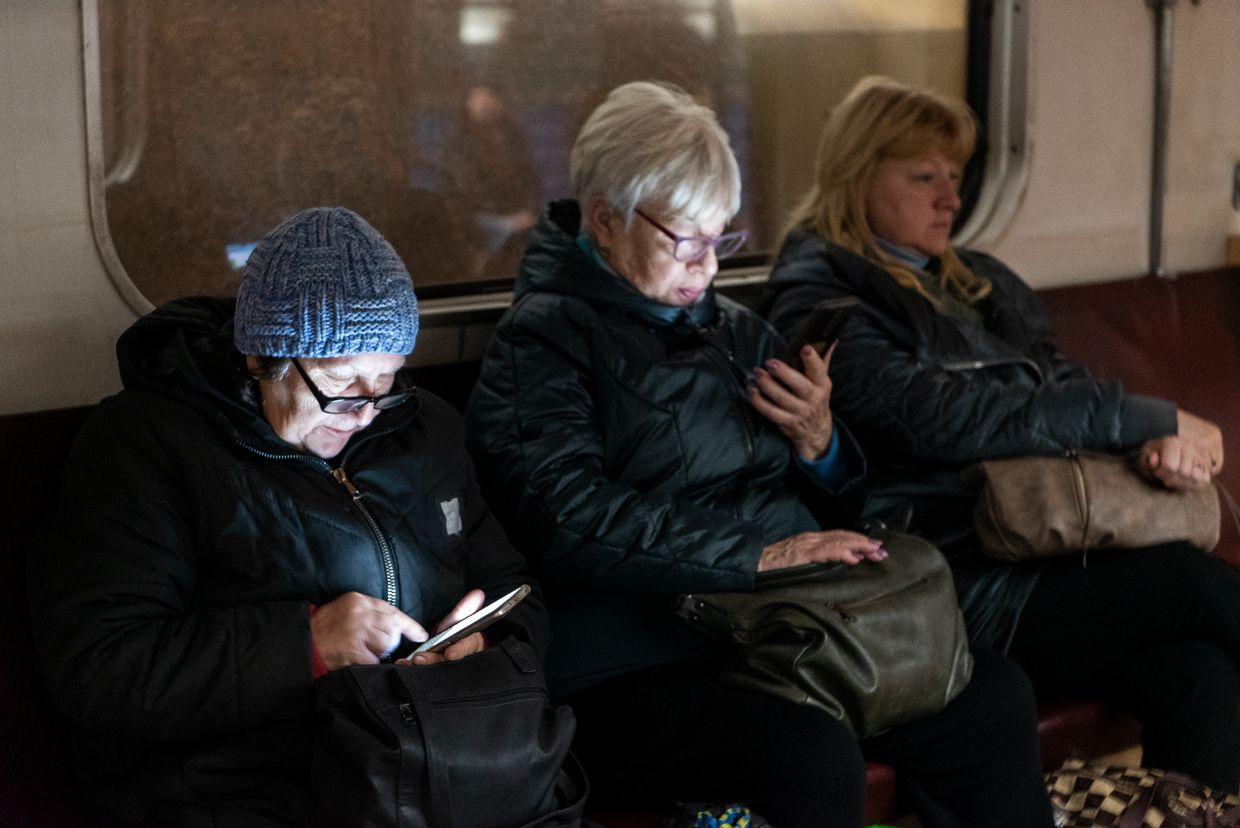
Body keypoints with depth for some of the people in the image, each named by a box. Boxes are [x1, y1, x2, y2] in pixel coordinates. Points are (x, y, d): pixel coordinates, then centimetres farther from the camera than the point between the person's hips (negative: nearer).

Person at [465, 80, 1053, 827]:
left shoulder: (736, 330, 18)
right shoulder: (545, 339, -5)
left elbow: (820, 491, 27)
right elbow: (569, 522, -21)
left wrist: (821, 444, 2)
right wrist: (757, 554, -22)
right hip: (643, 672, -7)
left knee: (996, 698, -10)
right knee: (814, 758, -32)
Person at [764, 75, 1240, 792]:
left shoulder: (980, 283, 22)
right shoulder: (819, 298, -4)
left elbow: (1065, 385, 17)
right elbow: (942, 418, -17)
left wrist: (1162, 439, -8)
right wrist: (1149, 418, -15)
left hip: (1038, 544, 7)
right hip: (951, 576, -7)